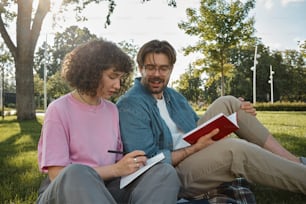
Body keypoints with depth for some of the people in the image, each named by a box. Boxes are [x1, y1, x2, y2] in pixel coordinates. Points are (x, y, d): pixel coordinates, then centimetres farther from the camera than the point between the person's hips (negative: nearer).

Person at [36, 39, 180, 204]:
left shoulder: (113, 110, 10)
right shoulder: (59, 110, -7)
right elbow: (57, 175, -14)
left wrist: (131, 165, -10)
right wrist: (115, 169, -18)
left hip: (105, 189, 5)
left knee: (165, 172, -21)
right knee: (76, 174, -40)